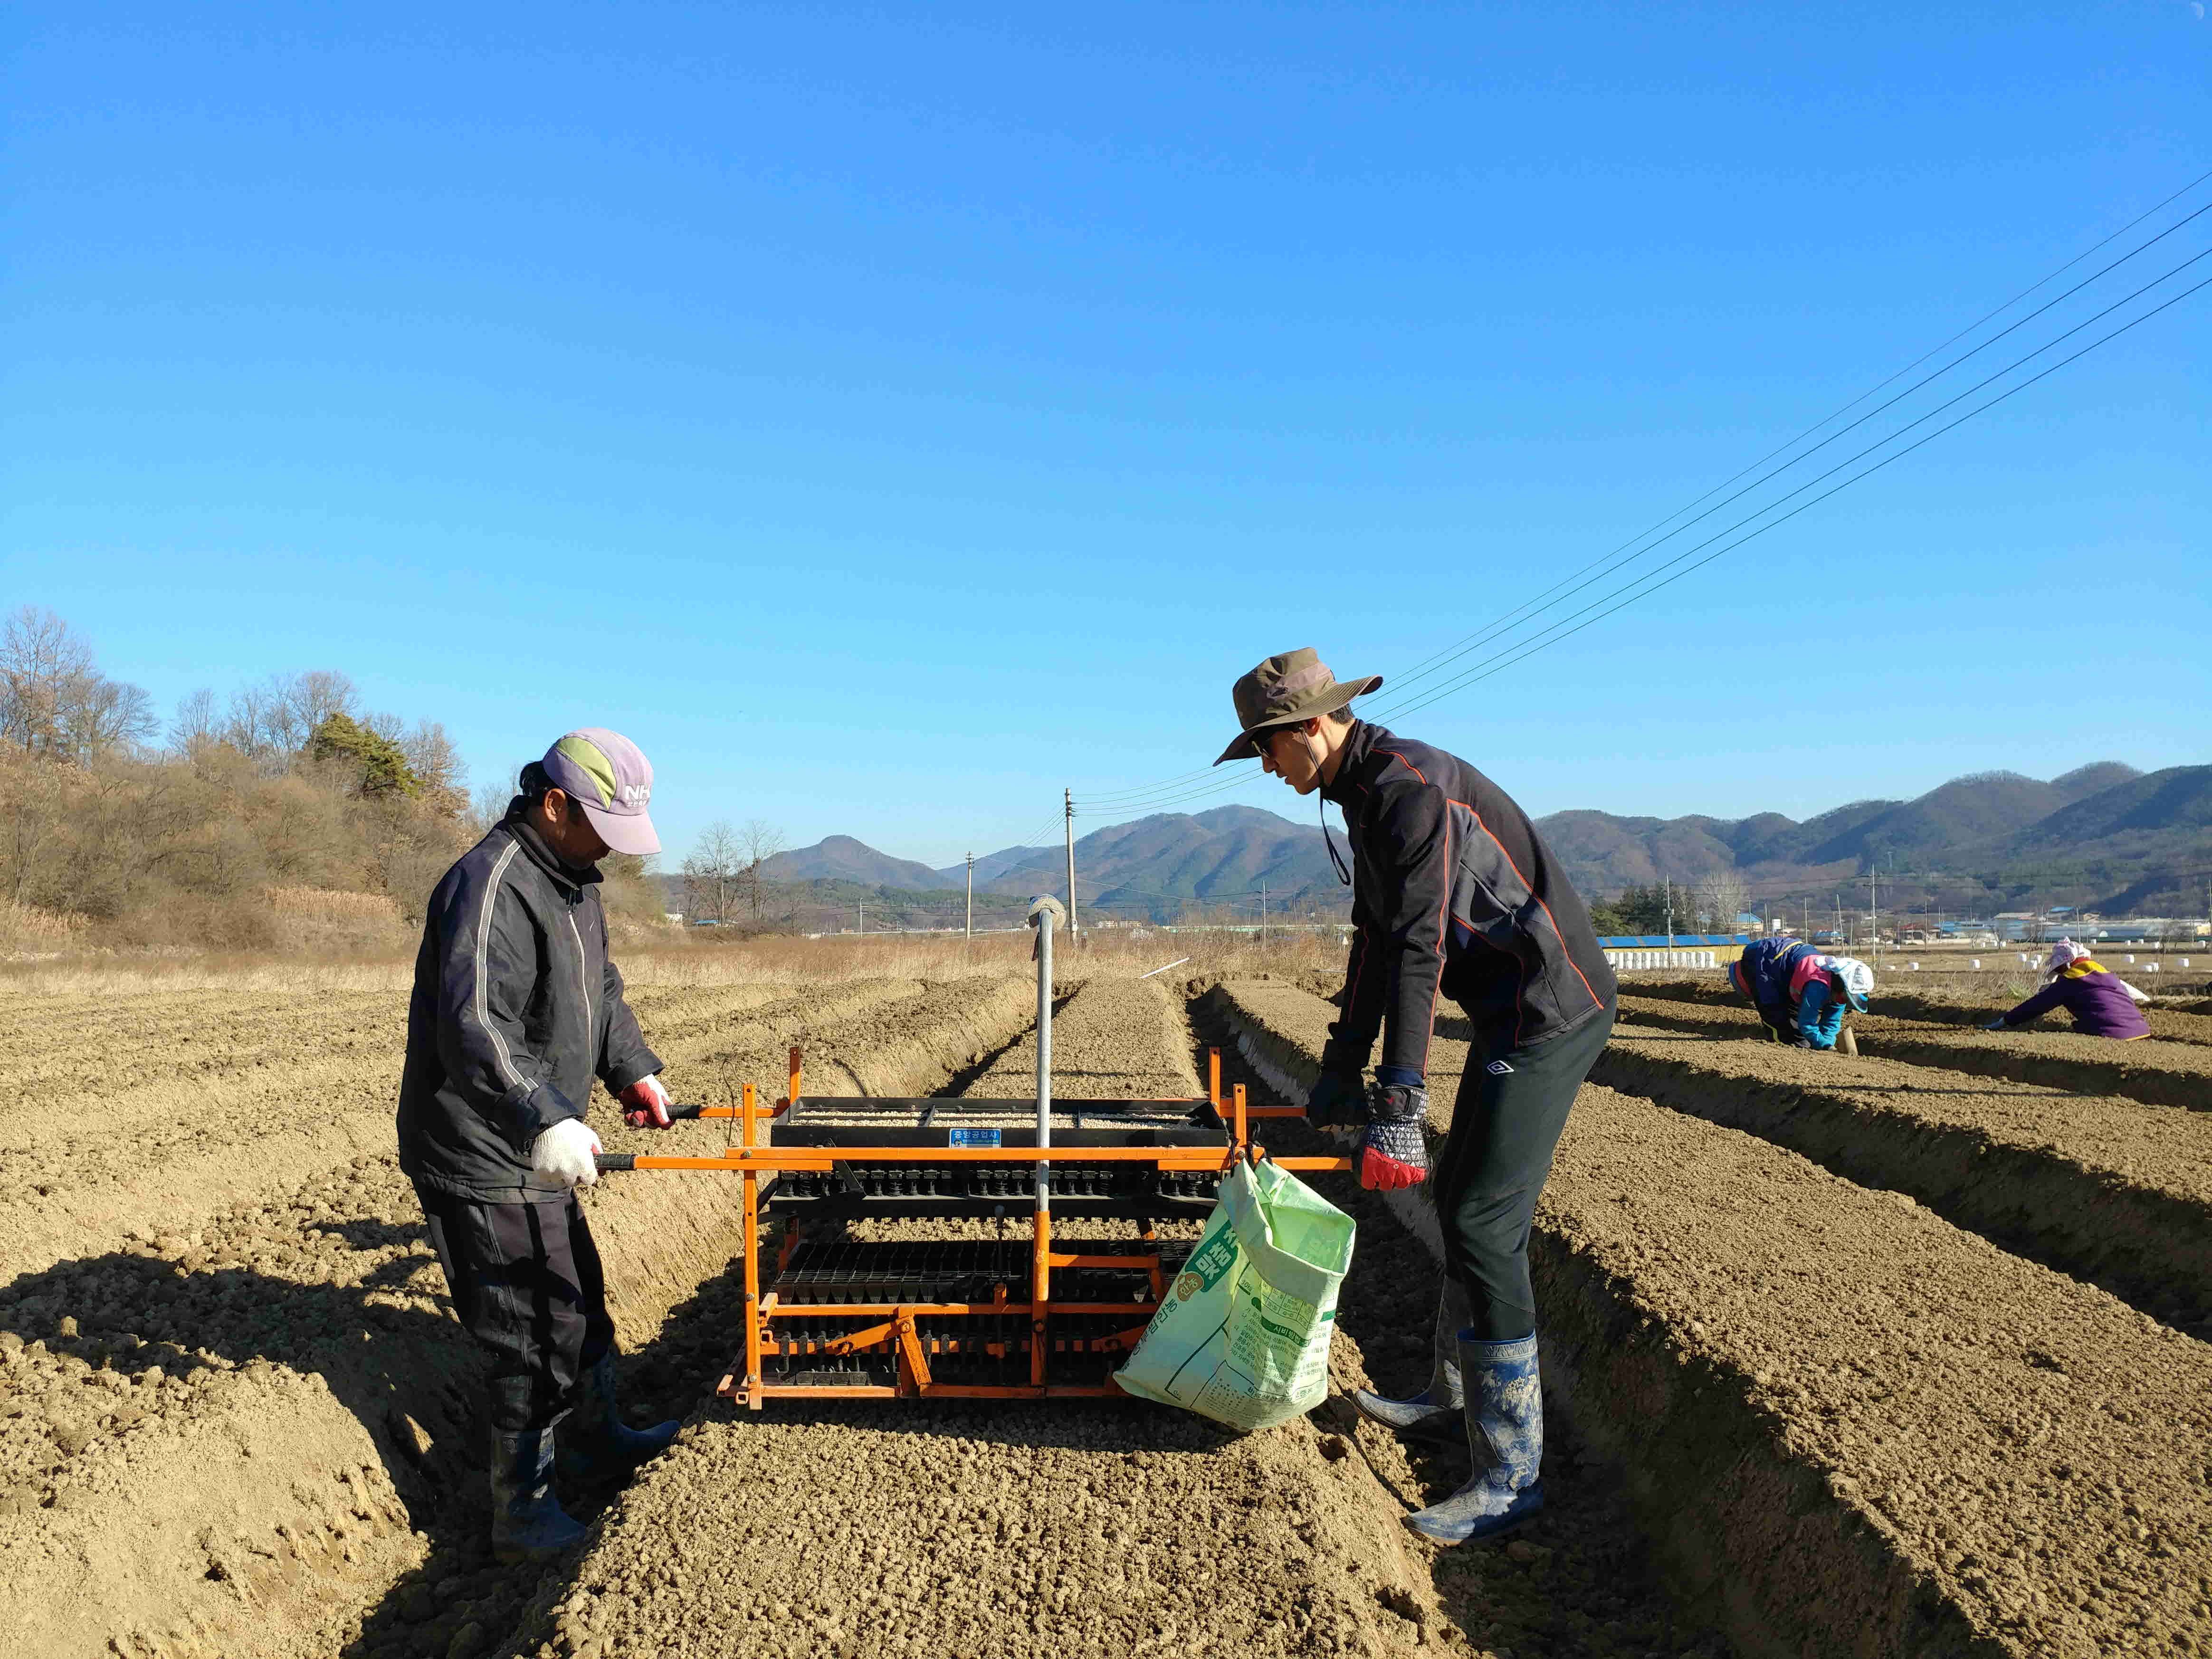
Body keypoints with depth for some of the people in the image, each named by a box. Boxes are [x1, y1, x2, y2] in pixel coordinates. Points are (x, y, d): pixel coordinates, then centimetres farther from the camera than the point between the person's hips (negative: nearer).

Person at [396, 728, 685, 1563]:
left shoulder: (573, 880, 10)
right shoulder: (490, 887, -25)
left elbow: (601, 991, 21)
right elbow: (474, 1029, -36)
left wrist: (633, 1071, 8)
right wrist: (547, 1120, -46)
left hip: (535, 1154, 10)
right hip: (482, 1162, -10)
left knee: (580, 1297, 25)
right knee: (539, 1336, -1)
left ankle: (597, 1437, 46)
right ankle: (522, 1516, 15)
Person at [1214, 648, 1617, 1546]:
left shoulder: (1412, 788, -22)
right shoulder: (1364, 795, 11)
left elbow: (1418, 954, -28)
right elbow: (1376, 940, 17)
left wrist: (1400, 1108, -30)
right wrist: (1341, 1069, 18)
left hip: (1550, 1009, -11)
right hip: (1513, 1013, 11)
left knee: (1482, 1225, -10)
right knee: (1459, 1197, 19)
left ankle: (1510, 1476, 0)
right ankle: (1456, 1403, 35)